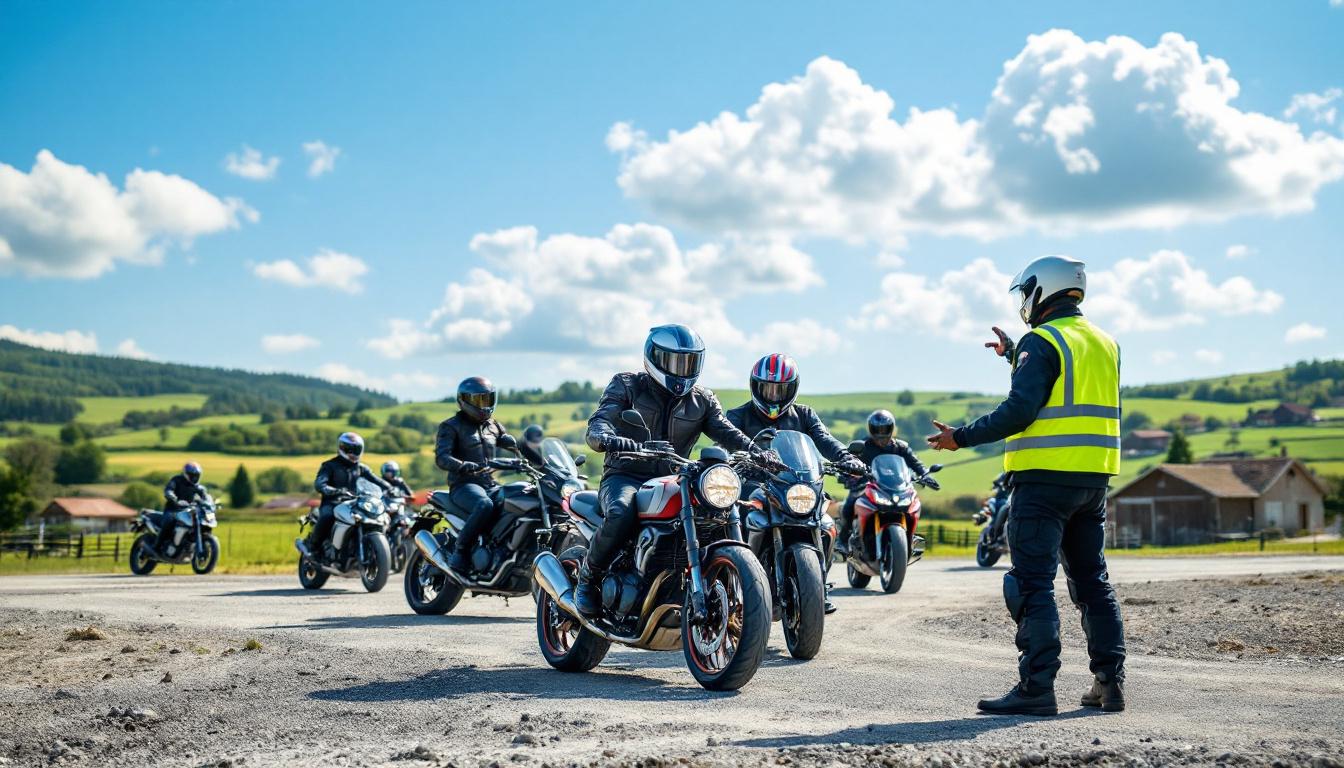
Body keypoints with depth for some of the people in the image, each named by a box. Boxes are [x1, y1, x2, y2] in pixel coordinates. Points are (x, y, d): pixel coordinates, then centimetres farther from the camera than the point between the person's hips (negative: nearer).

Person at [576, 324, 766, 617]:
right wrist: (605, 437, -39)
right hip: (625, 477, -4)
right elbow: (598, 422, -12)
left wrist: (758, 453, -23)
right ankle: (587, 577, -12)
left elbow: (727, 433, -1)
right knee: (621, 514, -37)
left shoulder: (703, 400, 13)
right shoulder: (626, 385, 2)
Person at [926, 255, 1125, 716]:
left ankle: (1037, 687, -11)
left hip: (1045, 475, -8)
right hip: (1094, 478, 8)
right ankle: (1109, 682, 14)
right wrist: (1014, 355, 39)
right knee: (1092, 582, 14)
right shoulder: (1105, 344, 16)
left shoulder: (1041, 341, -9)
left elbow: (1021, 410, -18)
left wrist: (962, 437, -11)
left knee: (1033, 584, -7)